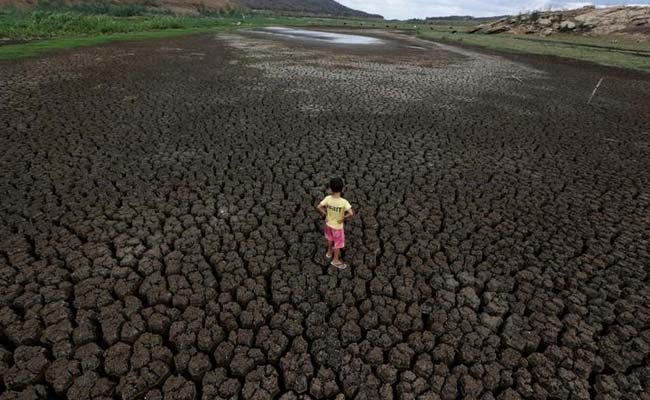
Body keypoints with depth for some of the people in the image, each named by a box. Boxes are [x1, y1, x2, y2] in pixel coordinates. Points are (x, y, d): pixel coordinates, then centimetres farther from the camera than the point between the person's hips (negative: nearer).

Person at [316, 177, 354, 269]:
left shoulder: (328, 198, -20)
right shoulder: (344, 202, -31)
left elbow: (318, 207, -16)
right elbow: (351, 213, -37)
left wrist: (324, 213, -1)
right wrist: (343, 219, -20)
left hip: (328, 223, 4)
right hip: (338, 226, -4)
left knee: (330, 239, 32)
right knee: (338, 243, 19)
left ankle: (329, 252, 56)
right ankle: (336, 260, 38)